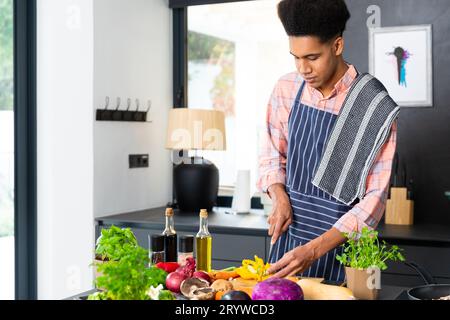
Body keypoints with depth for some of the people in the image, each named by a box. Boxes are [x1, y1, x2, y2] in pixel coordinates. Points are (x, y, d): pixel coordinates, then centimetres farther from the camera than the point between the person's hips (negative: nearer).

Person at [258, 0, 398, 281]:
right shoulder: (286, 89, -2)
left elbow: (374, 197, -17)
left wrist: (315, 249, -25)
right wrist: (280, 199, -8)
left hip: (341, 243, -4)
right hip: (288, 237, 4)